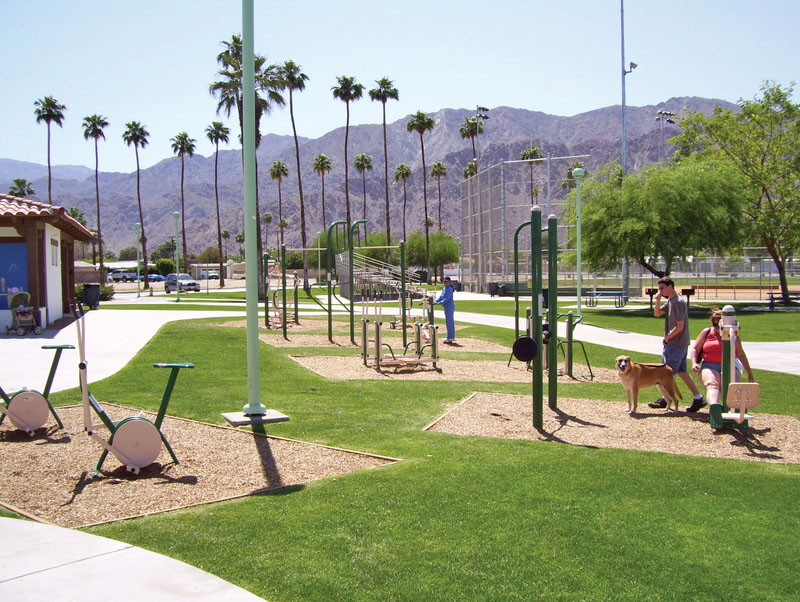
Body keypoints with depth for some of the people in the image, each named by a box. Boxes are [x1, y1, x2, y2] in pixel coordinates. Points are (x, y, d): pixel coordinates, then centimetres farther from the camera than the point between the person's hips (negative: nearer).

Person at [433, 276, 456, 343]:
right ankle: (452, 337, 19)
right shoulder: (444, 288, 15)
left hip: (449, 307, -10)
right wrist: (435, 300, -1)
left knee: (449, 322, -8)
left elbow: (446, 299, -22)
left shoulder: (449, 289, -15)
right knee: (450, 321, 13)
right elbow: (441, 296, 14)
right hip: (446, 307, 10)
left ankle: (450, 338, -5)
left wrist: (439, 303, -26)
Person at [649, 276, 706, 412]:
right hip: (681, 344, 10)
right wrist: (658, 300, 0)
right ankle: (698, 398, 14)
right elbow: (657, 314, 16)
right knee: (681, 372, 12)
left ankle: (665, 400, 13)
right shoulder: (670, 301, 11)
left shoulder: (678, 302, -19)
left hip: (676, 343, -10)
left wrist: (667, 338, -11)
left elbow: (679, 326, -22)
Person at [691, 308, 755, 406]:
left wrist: (749, 373, 29)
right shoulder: (707, 332, 12)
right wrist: (694, 363, -5)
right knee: (712, 384, -35)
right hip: (709, 366, -3)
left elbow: (741, 355, 25)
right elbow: (695, 349, 13)